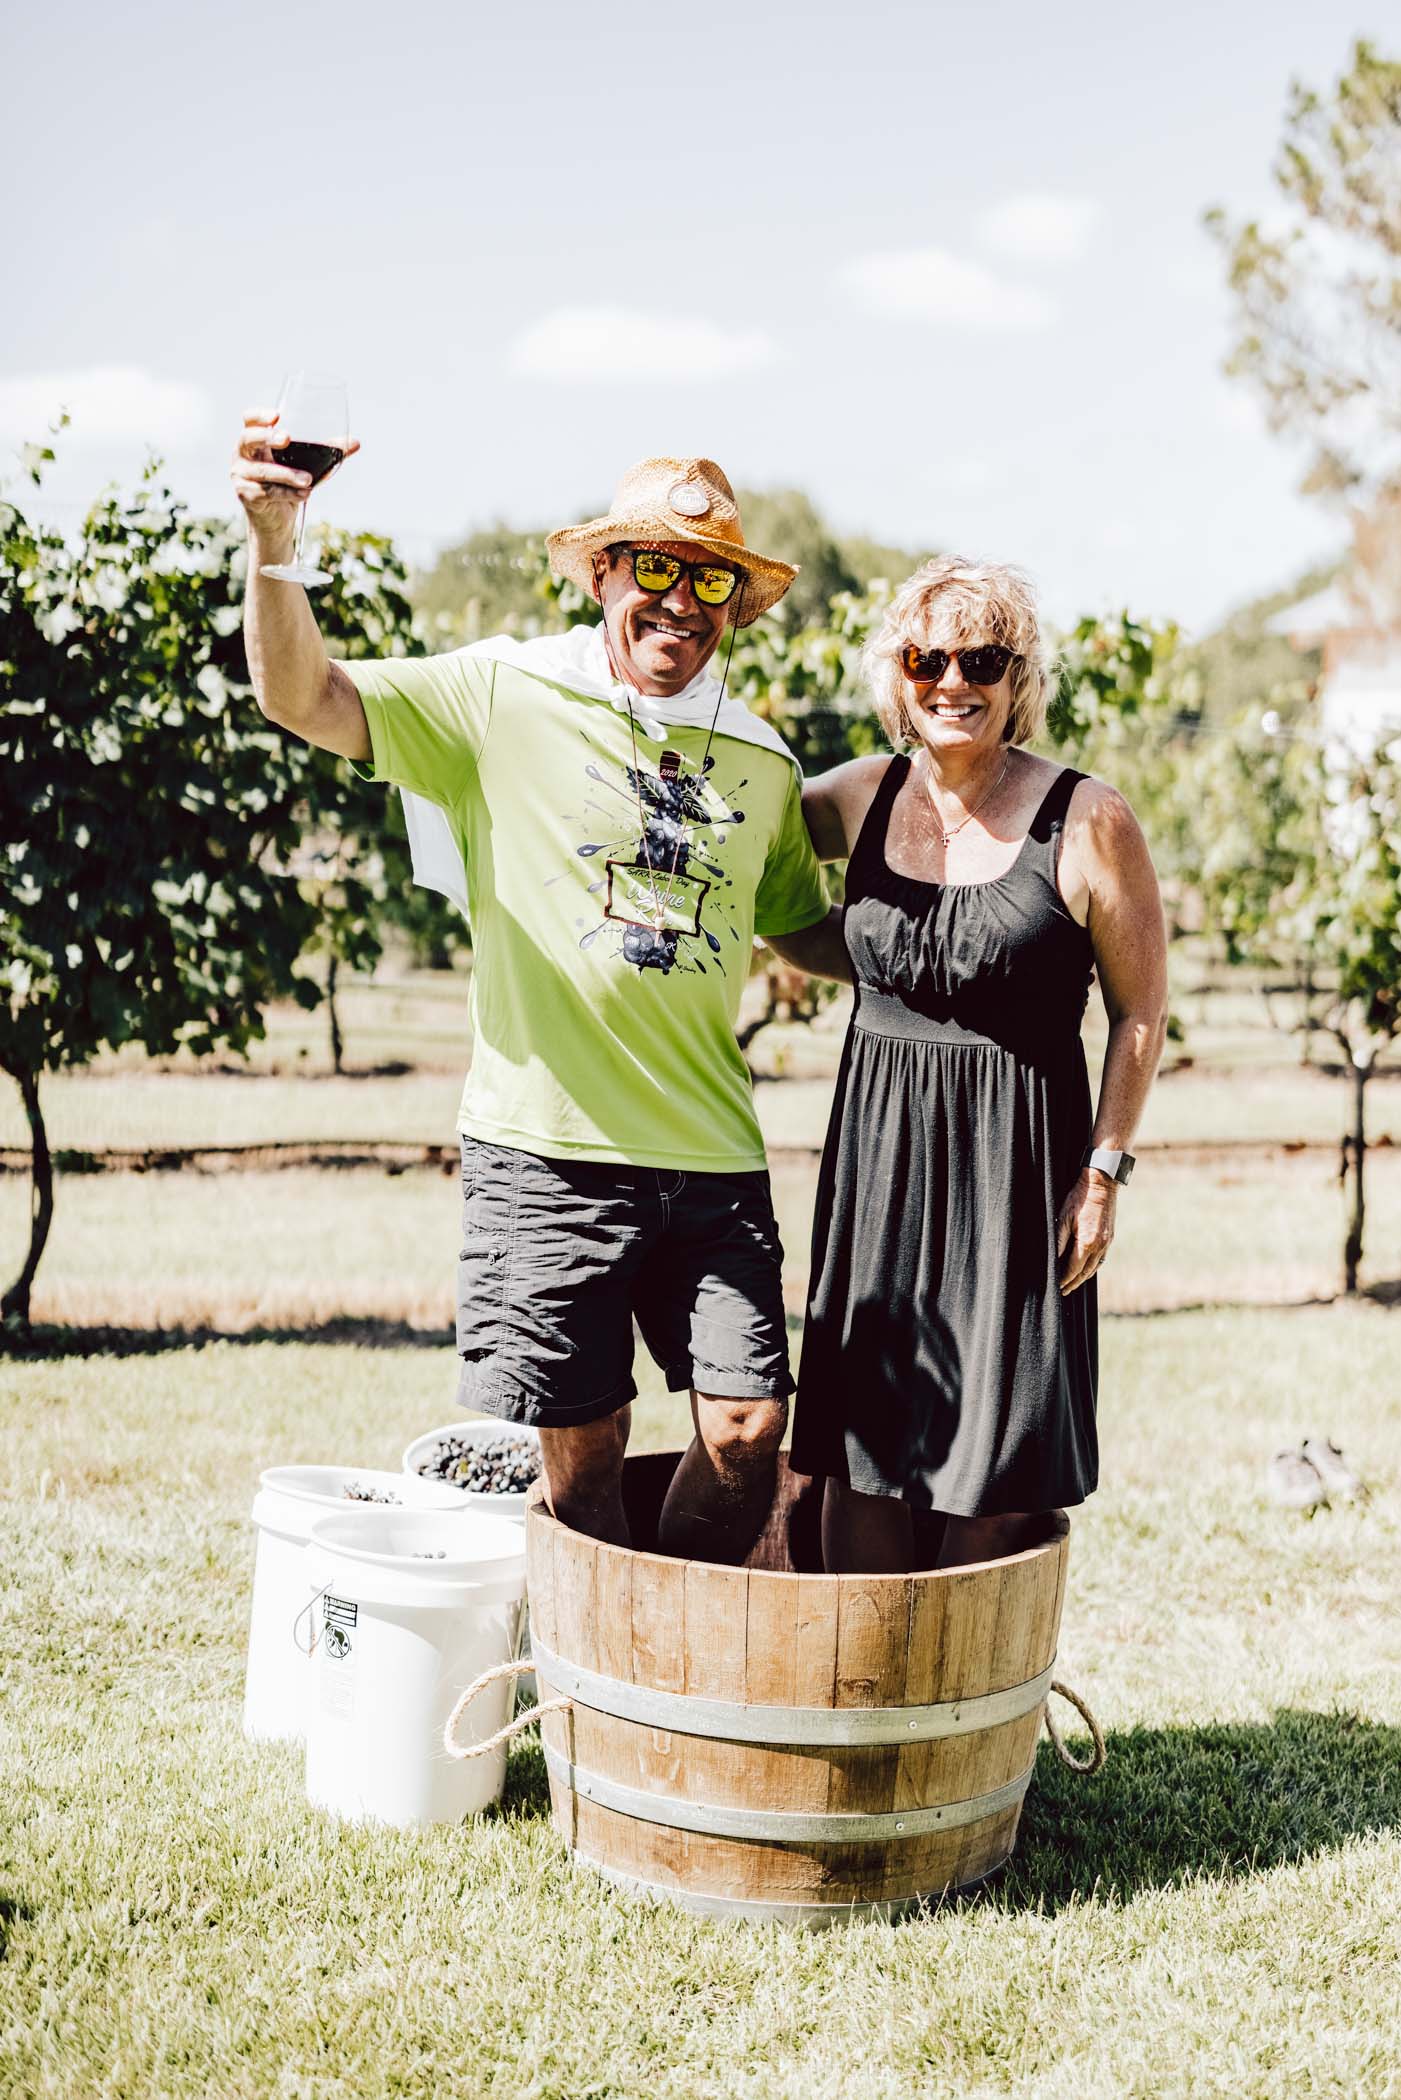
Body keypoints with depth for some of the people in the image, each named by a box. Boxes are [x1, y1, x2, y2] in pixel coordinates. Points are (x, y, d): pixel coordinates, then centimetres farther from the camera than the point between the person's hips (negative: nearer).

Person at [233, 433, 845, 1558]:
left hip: (714, 1158, 3)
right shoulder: (505, 697, -1)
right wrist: (273, 545, -25)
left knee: (747, 1429, 0)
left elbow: (804, 927, 25)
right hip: (546, 1153, -3)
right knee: (579, 1447, 4)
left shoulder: (761, 760, 11)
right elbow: (305, 698, -11)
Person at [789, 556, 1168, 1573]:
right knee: (861, 1446, 7)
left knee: (993, 1459, 2)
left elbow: (1141, 1011, -3)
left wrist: (1104, 1172, -6)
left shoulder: (1087, 823, -8)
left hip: (1018, 1156, -4)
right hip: (878, 1149, 4)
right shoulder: (866, 798, 4)